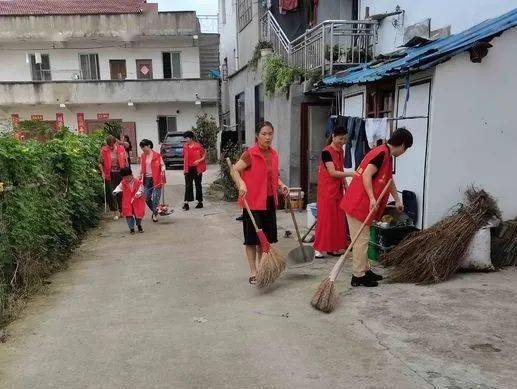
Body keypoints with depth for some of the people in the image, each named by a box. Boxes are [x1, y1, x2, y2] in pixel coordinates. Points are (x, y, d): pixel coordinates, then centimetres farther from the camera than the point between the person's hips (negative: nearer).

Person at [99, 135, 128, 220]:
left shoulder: (121, 148, -2)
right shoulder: (104, 150, -5)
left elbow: (125, 161, 7)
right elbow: (100, 163, 3)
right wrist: (103, 173, -5)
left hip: (120, 173, 1)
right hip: (109, 174, -1)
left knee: (121, 192, 8)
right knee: (111, 193, -1)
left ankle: (121, 210, 23)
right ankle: (115, 211, 10)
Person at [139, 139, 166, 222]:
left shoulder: (157, 155, -8)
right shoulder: (142, 156, 8)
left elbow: (162, 165, -1)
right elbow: (141, 168, 15)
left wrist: (163, 172, -13)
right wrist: (140, 177, 12)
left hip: (156, 179, -5)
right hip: (147, 179, 5)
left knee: (155, 197, -5)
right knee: (147, 198, 5)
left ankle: (155, 214, 6)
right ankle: (154, 211, 25)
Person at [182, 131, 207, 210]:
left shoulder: (198, 145, -7)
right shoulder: (185, 146, 6)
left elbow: (204, 155, -1)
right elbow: (184, 158, 13)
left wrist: (199, 160, -16)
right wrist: (184, 168, 10)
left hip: (197, 168, -3)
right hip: (188, 169, 3)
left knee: (198, 185, 7)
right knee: (188, 185, -2)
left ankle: (200, 202, 18)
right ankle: (186, 203, -5)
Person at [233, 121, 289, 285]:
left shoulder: (274, 154, 8)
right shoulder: (250, 154, -13)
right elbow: (235, 170, -13)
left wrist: (281, 185, 5)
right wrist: (242, 184, -30)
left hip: (269, 201, 7)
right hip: (253, 201, -7)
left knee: (266, 237, 14)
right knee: (253, 238, 1)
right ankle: (253, 273, 12)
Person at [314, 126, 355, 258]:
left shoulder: (341, 151, 11)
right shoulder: (326, 152, -13)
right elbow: (332, 173, -19)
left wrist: (346, 185, 11)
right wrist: (352, 174, -22)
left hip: (338, 189, 8)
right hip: (327, 189, -8)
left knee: (338, 218, 7)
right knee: (325, 217, -5)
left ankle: (334, 247, 16)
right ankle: (320, 248, 3)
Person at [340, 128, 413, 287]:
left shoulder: (387, 155, 18)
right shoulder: (382, 153, -14)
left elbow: (389, 180, 29)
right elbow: (366, 175, -23)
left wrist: (397, 200, 33)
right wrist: (372, 198, -27)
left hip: (362, 203, 10)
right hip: (358, 203, -10)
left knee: (363, 238, 17)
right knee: (361, 239, -4)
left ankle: (365, 270, 27)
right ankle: (358, 276, 3)